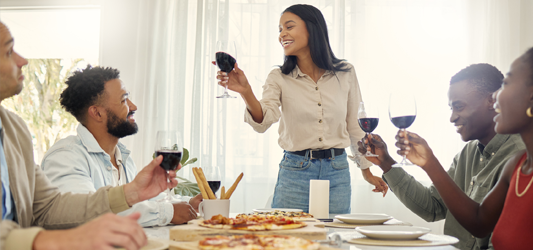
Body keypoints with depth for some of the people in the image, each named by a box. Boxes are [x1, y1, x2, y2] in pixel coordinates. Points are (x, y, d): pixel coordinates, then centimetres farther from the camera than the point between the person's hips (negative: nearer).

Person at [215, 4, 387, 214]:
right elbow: (263, 122, -17)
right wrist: (246, 92, -36)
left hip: (337, 172, 1)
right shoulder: (279, 78, -1)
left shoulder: (345, 74, 1)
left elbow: (354, 125, 11)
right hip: (294, 172, -1)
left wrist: (367, 171, 16)